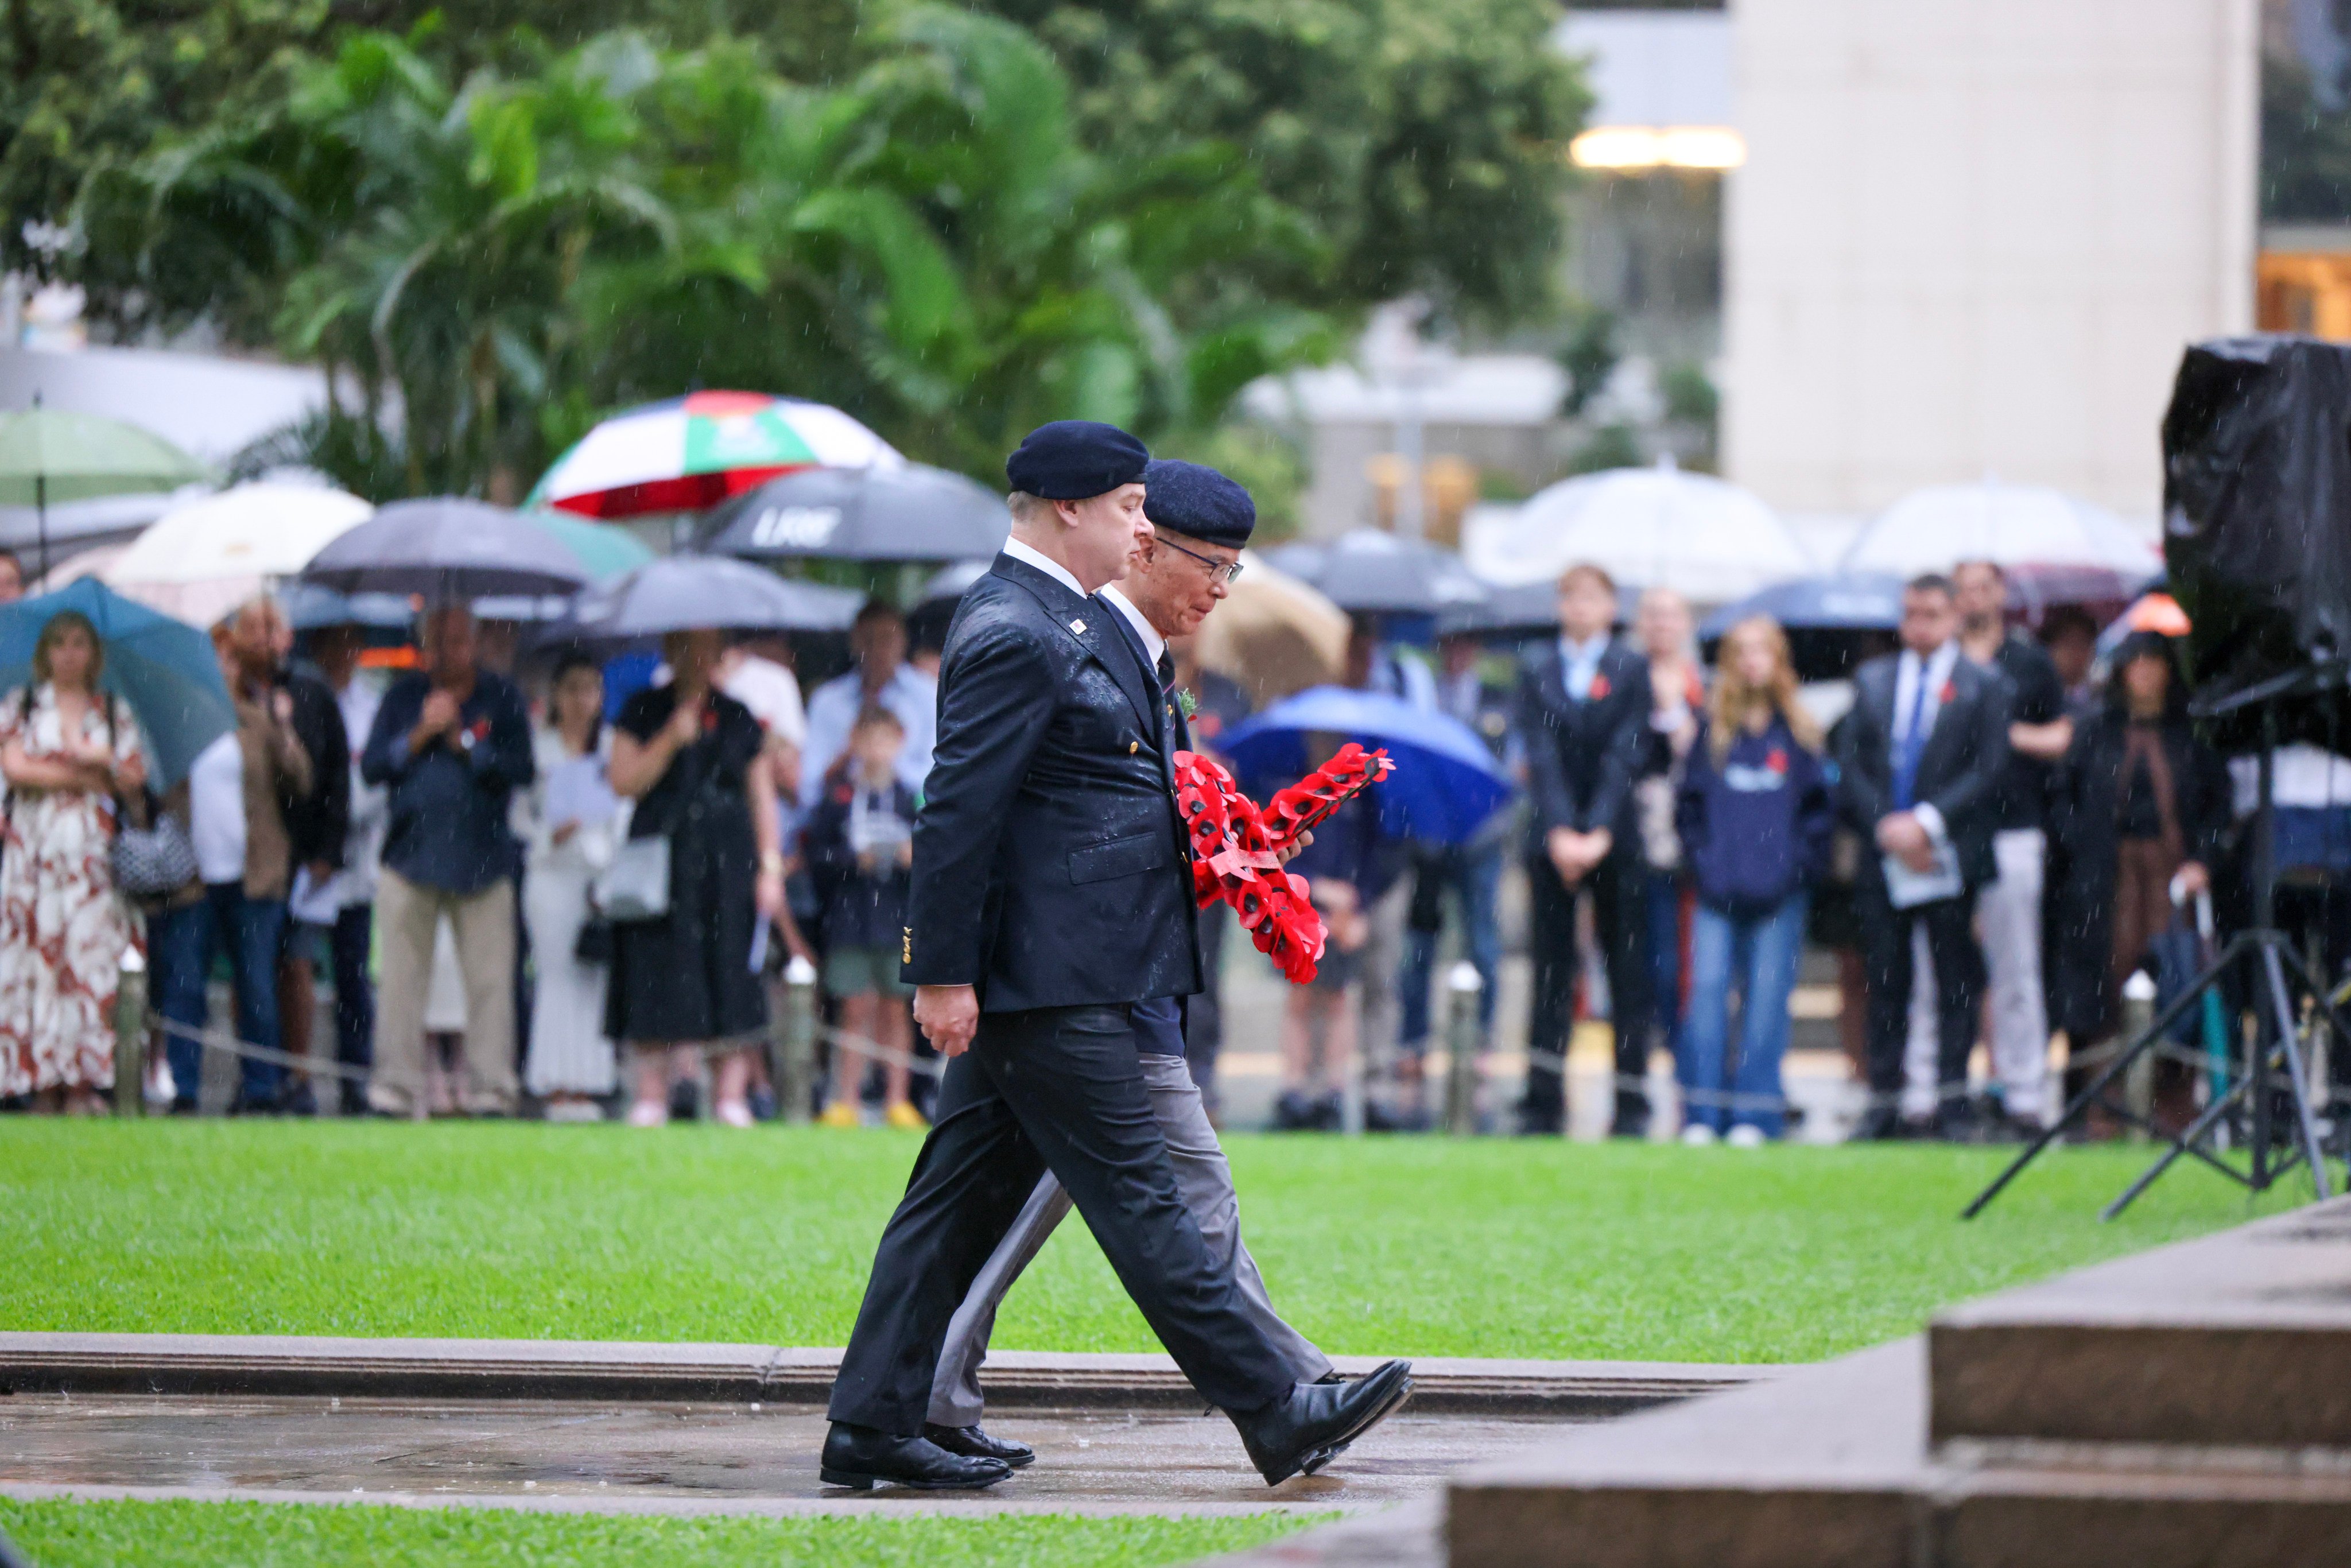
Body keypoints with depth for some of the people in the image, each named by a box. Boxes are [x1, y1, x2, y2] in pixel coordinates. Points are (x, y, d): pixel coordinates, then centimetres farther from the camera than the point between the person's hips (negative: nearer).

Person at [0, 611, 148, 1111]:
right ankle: (43, 1085, -7)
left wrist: (105, 762, -8)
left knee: (91, 952, -9)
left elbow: (136, 779, 10)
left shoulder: (114, 714, 14)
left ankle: (82, 1083, -10)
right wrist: (82, 777, -4)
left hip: (94, 845, 1)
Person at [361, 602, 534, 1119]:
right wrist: (420, 736, -9)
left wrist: (464, 742, -11)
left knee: (490, 979, -3)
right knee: (402, 980, 0)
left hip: (482, 860, -1)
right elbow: (371, 766, 3)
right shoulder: (403, 696, 10)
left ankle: (490, 1090, 2)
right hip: (410, 856, 1)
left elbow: (522, 770, -5)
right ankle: (396, 1089, 6)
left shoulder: (502, 697, 6)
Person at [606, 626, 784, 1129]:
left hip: (726, 861, 1)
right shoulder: (642, 712, 7)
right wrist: (671, 739, -13)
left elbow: (763, 798, 11)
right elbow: (624, 782, -2)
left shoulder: (739, 719, 11)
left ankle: (731, 1096, -3)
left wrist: (770, 866, 3)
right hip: (660, 857, -1)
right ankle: (651, 1095, -1)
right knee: (658, 975, -5)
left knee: (729, 972, -5)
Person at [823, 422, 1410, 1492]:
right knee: (1139, 1200, -5)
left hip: (1072, 975, 11)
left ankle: (873, 1425, 13)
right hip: (1046, 981, -11)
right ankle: (1279, 1416, -3)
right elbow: (958, 810, -19)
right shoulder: (1011, 635, -16)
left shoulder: (1068, 620, 18)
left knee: (964, 1197, 10)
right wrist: (942, 973, -20)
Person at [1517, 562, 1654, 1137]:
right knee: (1550, 970, 2)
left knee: (1627, 971, 0)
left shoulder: (1632, 670, 4)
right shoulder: (1536, 671, 8)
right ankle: (1543, 1104, 4)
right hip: (1552, 839, 1)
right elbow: (1541, 756, -1)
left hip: (1615, 840, -1)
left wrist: (1599, 832, -15)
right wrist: (1560, 831, -13)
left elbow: (1624, 756, -5)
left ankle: (1631, 1103, 3)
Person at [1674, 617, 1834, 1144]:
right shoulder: (1712, 731, 7)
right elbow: (1689, 803, 10)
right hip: (1717, 891, 0)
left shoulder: (1798, 735, 5)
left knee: (1766, 1000, -2)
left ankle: (1754, 1114, 3)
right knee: (1707, 992, -6)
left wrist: (1795, 864, -4)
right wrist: (1702, 862, -1)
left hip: (1777, 896, 0)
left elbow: (1819, 809, 7)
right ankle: (1702, 1115, -2)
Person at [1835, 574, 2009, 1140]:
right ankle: (1883, 1102, 7)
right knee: (1884, 983, 3)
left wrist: (1927, 822, -13)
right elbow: (1852, 764, 9)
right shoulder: (1872, 680, 14)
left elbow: (1988, 769, -4)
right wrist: (1885, 827, -6)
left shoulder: (1982, 685, 4)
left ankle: (1951, 1103, 2)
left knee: (1955, 984, -1)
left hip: (1949, 857, -3)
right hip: (1882, 858, 3)